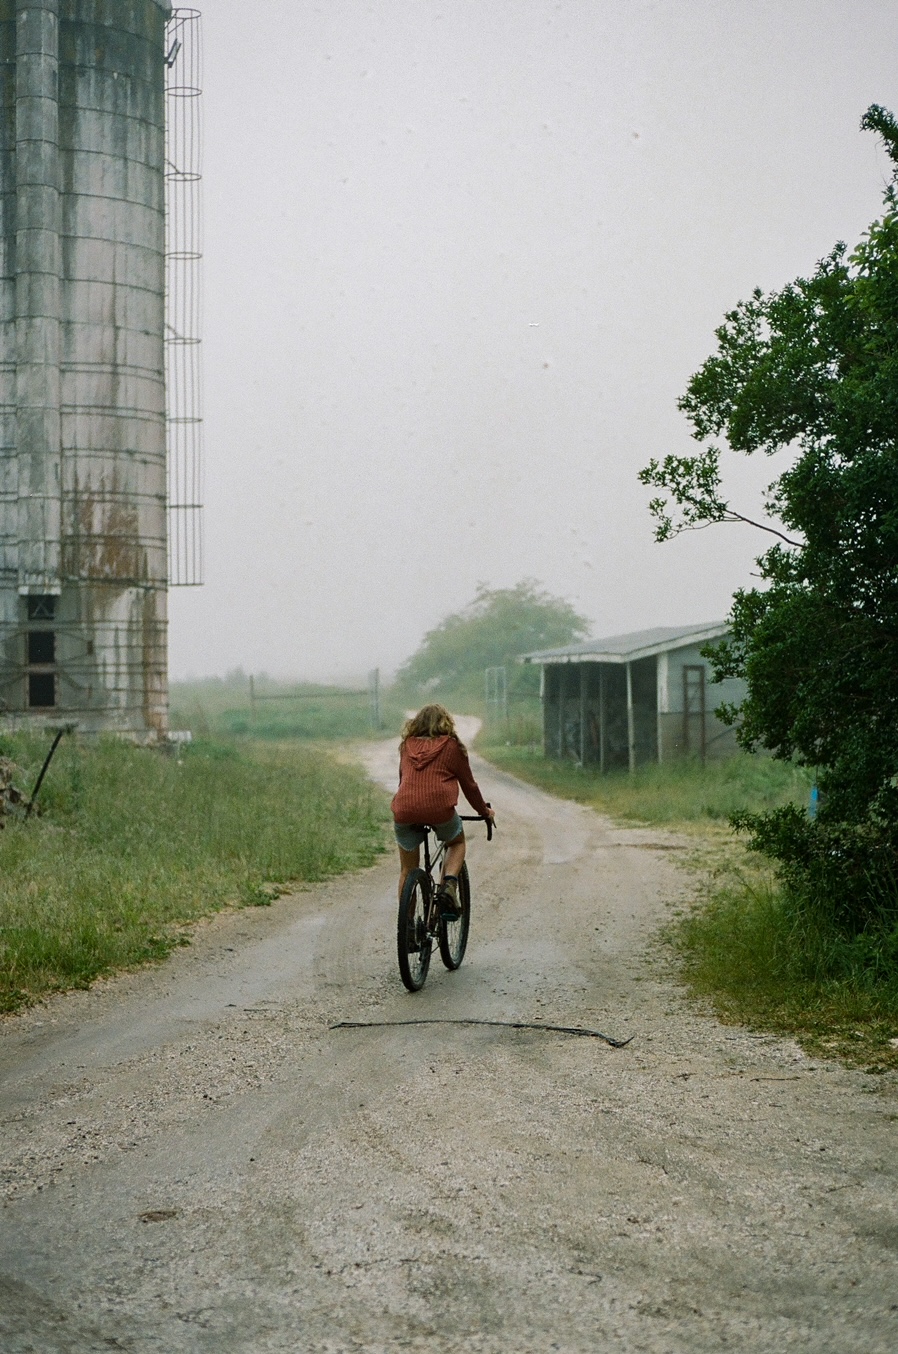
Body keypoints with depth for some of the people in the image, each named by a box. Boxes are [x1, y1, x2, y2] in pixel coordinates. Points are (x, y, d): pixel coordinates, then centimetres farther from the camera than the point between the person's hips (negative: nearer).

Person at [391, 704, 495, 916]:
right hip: (439, 808, -2)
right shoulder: (452, 746, 12)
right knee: (457, 843, 29)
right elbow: (469, 784, 18)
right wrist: (484, 811, 34)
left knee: (407, 871, 19)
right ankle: (449, 886, 3)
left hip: (404, 810, 2)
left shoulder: (407, 746, 20)